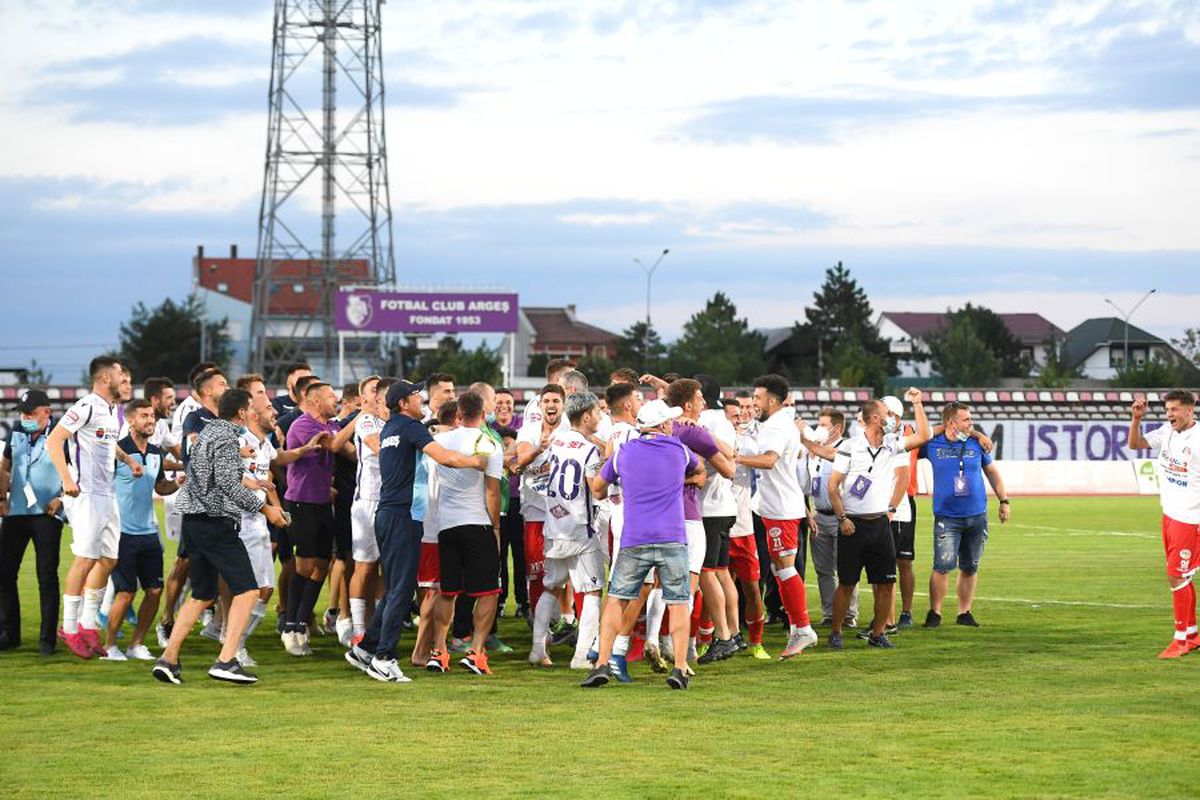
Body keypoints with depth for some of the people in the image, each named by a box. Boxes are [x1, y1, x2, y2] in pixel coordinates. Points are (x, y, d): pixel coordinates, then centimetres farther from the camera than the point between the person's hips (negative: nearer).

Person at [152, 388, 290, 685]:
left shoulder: (207, 431, 18)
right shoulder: (227, 438, -11)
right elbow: (228, 484, -19)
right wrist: (264, 508, -14)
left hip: (193, 521, 10)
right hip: (217, 523, -10)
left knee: (202, 594, 16)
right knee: (247, 590, -8)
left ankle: (168, 659, 9)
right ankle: (226, 661, -17)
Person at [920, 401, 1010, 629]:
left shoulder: (977, 444, 6)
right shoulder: (932, 444, -2)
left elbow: (992, 472, 17)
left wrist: (1004, 500, 15)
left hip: (977, 516, 3)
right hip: (947, 517, -3)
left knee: (970, 567, 7)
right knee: (943, 565, -11)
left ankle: (964, 612, 17)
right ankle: (934, 612, 1)